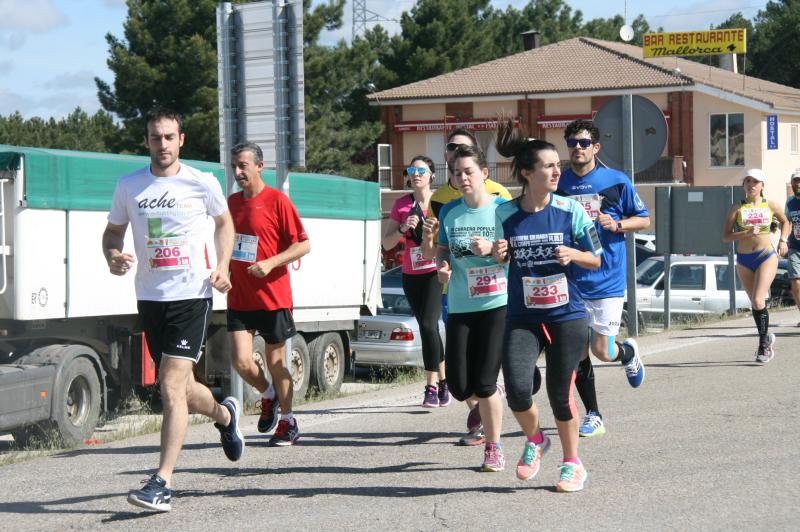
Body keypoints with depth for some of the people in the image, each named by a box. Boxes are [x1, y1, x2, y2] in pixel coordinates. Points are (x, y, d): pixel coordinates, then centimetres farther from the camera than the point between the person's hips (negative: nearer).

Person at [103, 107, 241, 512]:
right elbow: (113, 231, 15)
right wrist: (113, 256, -7)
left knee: (171, 387, -14)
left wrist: (222, 266, 1)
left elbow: (224, 222, 16)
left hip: (192, 295, -4)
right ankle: (224, 415, 47)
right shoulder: (129, 186, 4)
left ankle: (162, 483, -12)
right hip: (149, 297, 4)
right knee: (179, 388, 13)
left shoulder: (202, 183, -1)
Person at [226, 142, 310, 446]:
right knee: (241, 361, -7)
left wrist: (271, 263, -21)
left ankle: (287, 422, 21)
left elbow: (303, 245, -9)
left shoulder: (276, 200, -8)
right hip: (239, 297, 4)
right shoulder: (232, 202, 10)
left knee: (275, 363, 4)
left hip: (273, 296, -4)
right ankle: (268, 396, 22)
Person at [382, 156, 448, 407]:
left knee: (428, 325, -17)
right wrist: (403, 228, -11)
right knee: (428, 329, 9)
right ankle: (443, 380, 23)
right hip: (411, 275, 4)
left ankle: (431, 387, -11)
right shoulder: (401, 205, 7)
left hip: (436, 272, -4)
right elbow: (386, 243, 5)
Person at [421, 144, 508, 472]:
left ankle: (493, 448, 10)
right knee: (459, 386, 1)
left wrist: (492, 249, -19)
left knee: (484, 383, -9)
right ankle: (490, 403, 37)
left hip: (498, 304, -4)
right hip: (460, 307, 4)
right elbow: (439, 253, 14)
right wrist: (429, 240, -8)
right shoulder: (449, 212, 7)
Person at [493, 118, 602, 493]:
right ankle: (534, 440, 18)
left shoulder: (570, 210, -4)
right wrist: (498, 254, -7)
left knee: (560, 392, 2)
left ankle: (572, 464, 23)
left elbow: (596, 260, 3)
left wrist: (573, 255, -17)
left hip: (566, 314, -1)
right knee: (517, 390, -14)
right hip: (522, 317, 1)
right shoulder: (505, 214, 0)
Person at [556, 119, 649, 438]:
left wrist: (616, 225, -11)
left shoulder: (616, 181, -1)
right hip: (570, 280, 3)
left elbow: (644, 220, 6)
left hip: (607, 278, -3)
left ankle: (629, 353, 30)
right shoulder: (557, 184, 5)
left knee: (602, 350, -6)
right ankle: (593, 417, 16)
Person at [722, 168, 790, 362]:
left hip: (766, 257, -2)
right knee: (755, 303, 11)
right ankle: (766, 338, 30)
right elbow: (725, 236, -5)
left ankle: (763, 343, -7)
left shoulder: (770, 206, 3)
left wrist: (783, 240, 5)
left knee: (758, 301, -17)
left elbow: (785, 222, 22)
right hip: (744, 260, 2)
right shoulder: (737, 208, 1)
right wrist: (746, 233, -19)